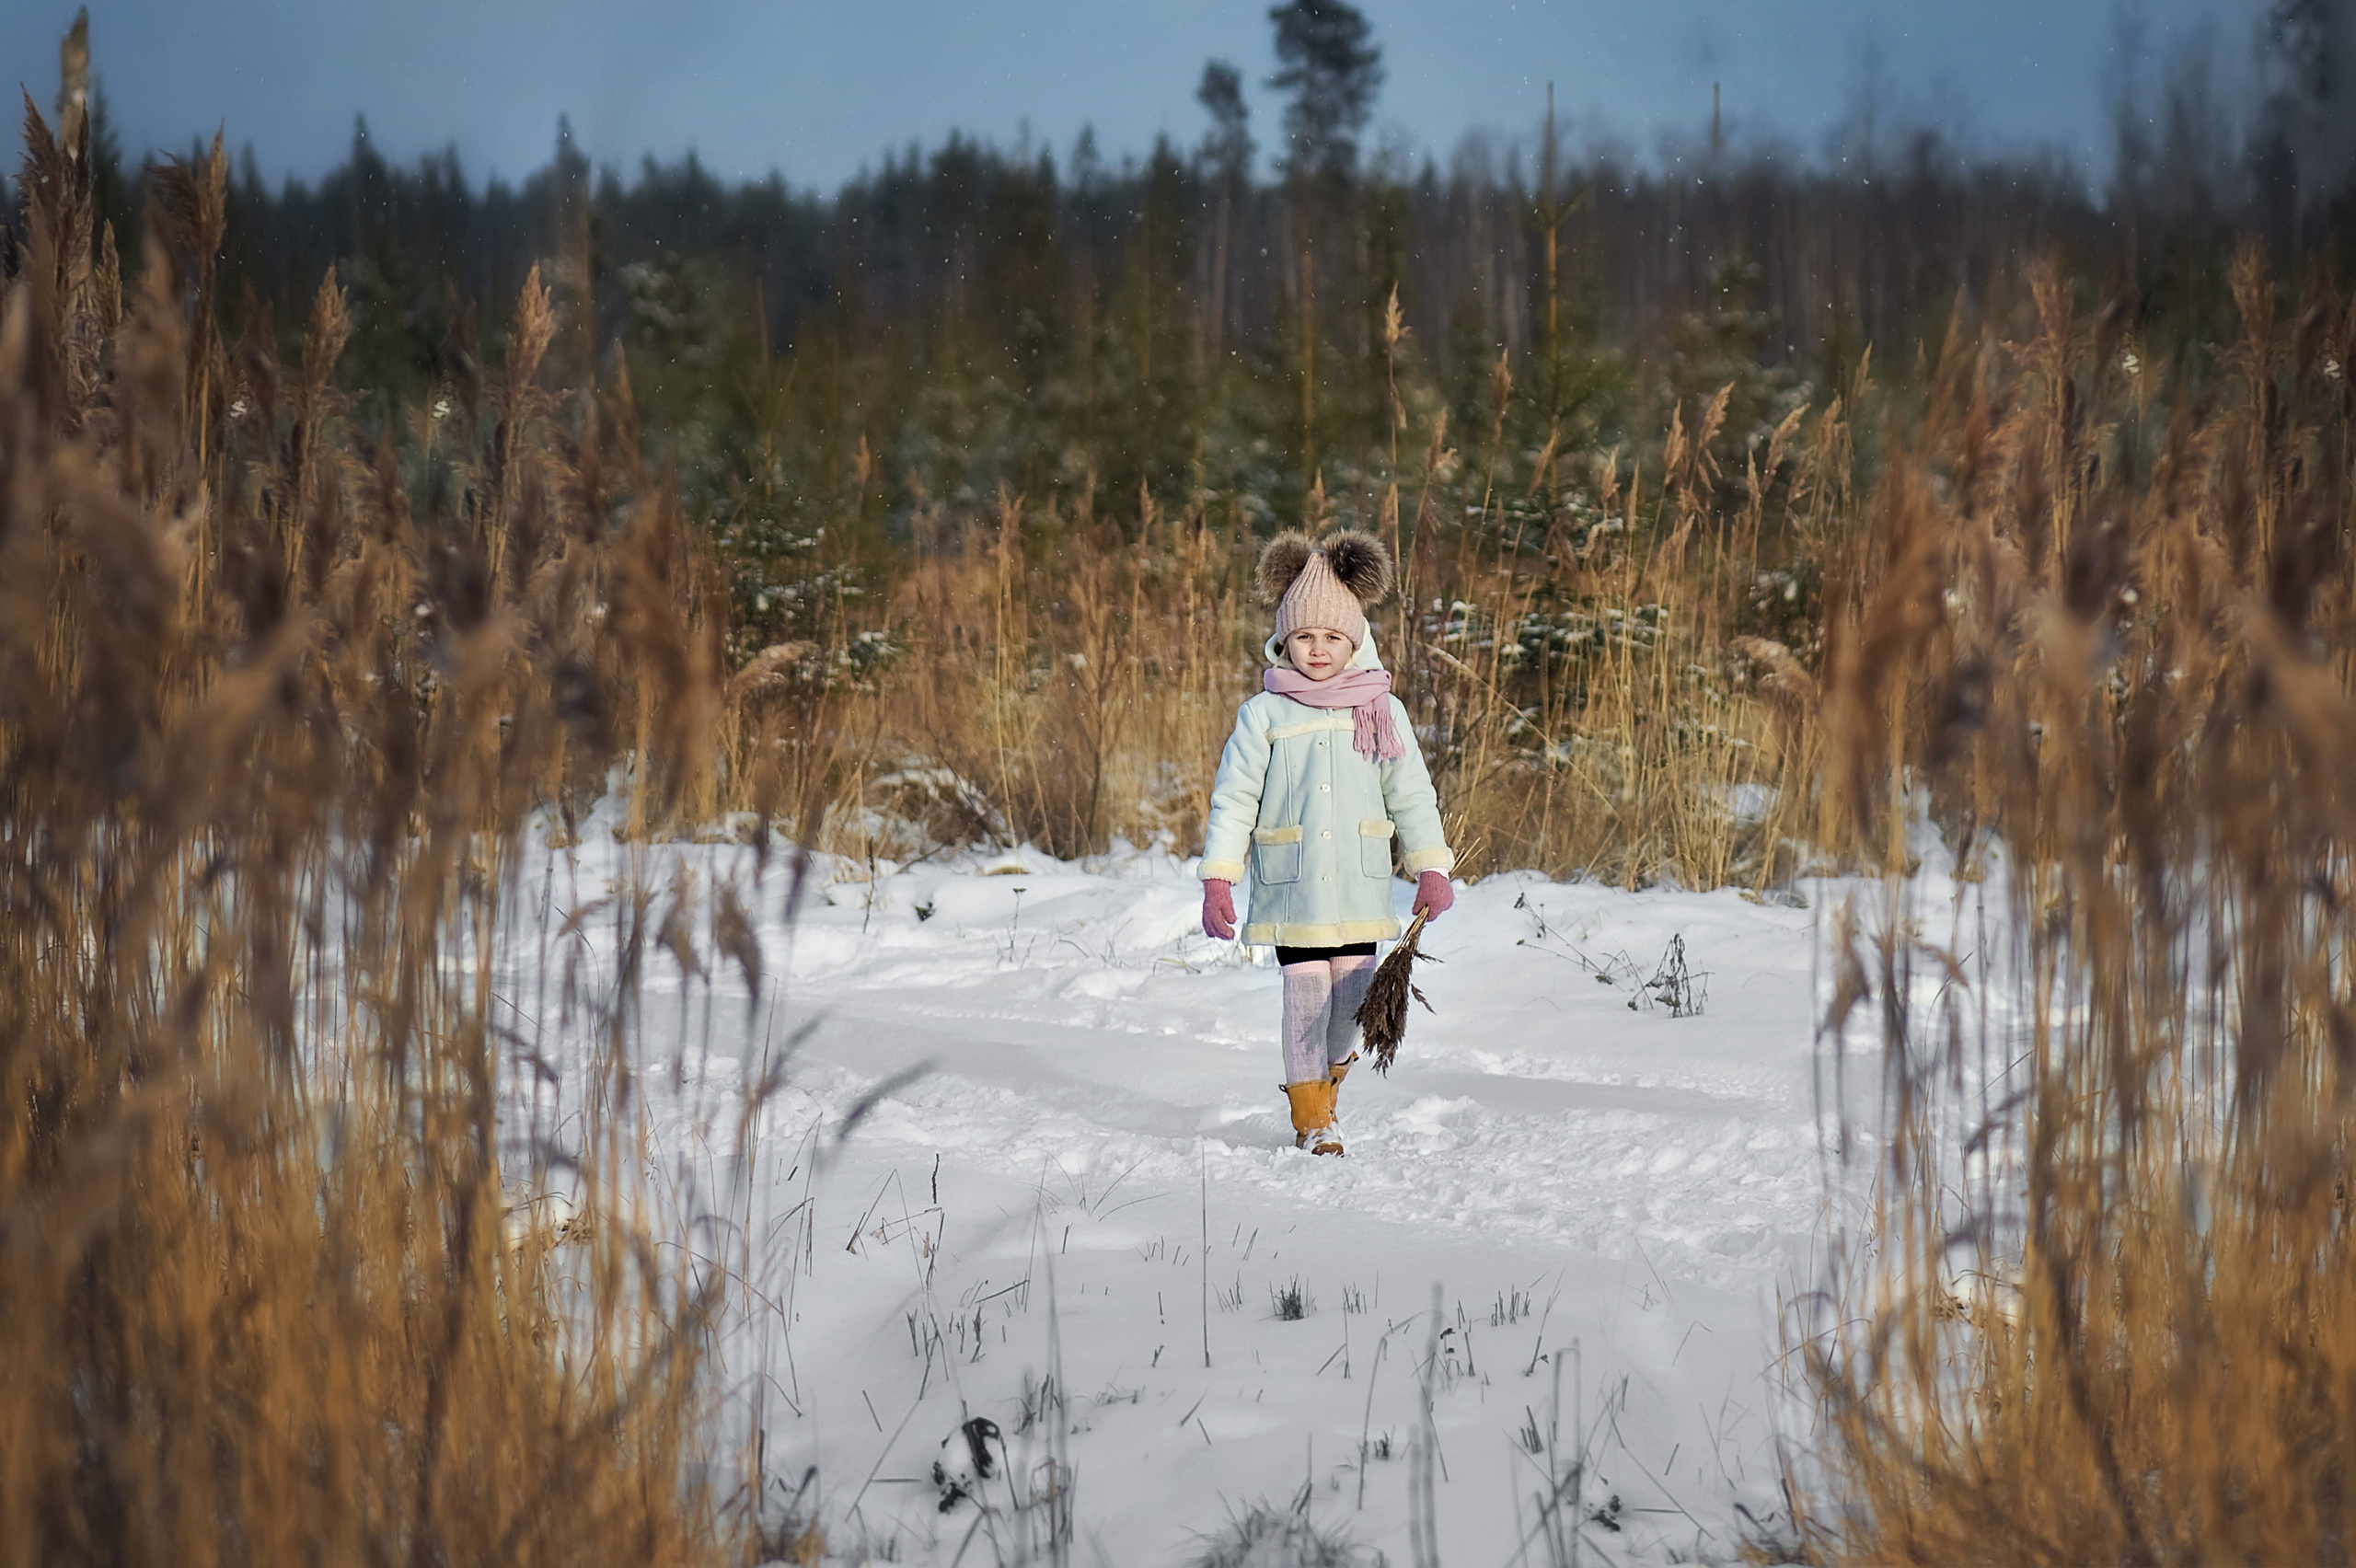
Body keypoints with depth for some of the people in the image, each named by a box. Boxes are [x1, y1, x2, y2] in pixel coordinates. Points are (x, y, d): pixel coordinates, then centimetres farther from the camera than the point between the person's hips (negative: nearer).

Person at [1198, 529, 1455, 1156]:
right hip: (1290, 887, -2)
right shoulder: (1263, 714, 0)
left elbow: (1412, 796, 9)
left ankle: (1327, 1079, 30)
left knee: (1352, 993, 4)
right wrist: (1218, 878, -6)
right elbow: (1234, 797, 0)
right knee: (1305, 995, -3)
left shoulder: (1382, 711, 6)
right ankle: (1310, 1116, 6)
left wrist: (1431, 868, 4)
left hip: (1359, 887, 2)